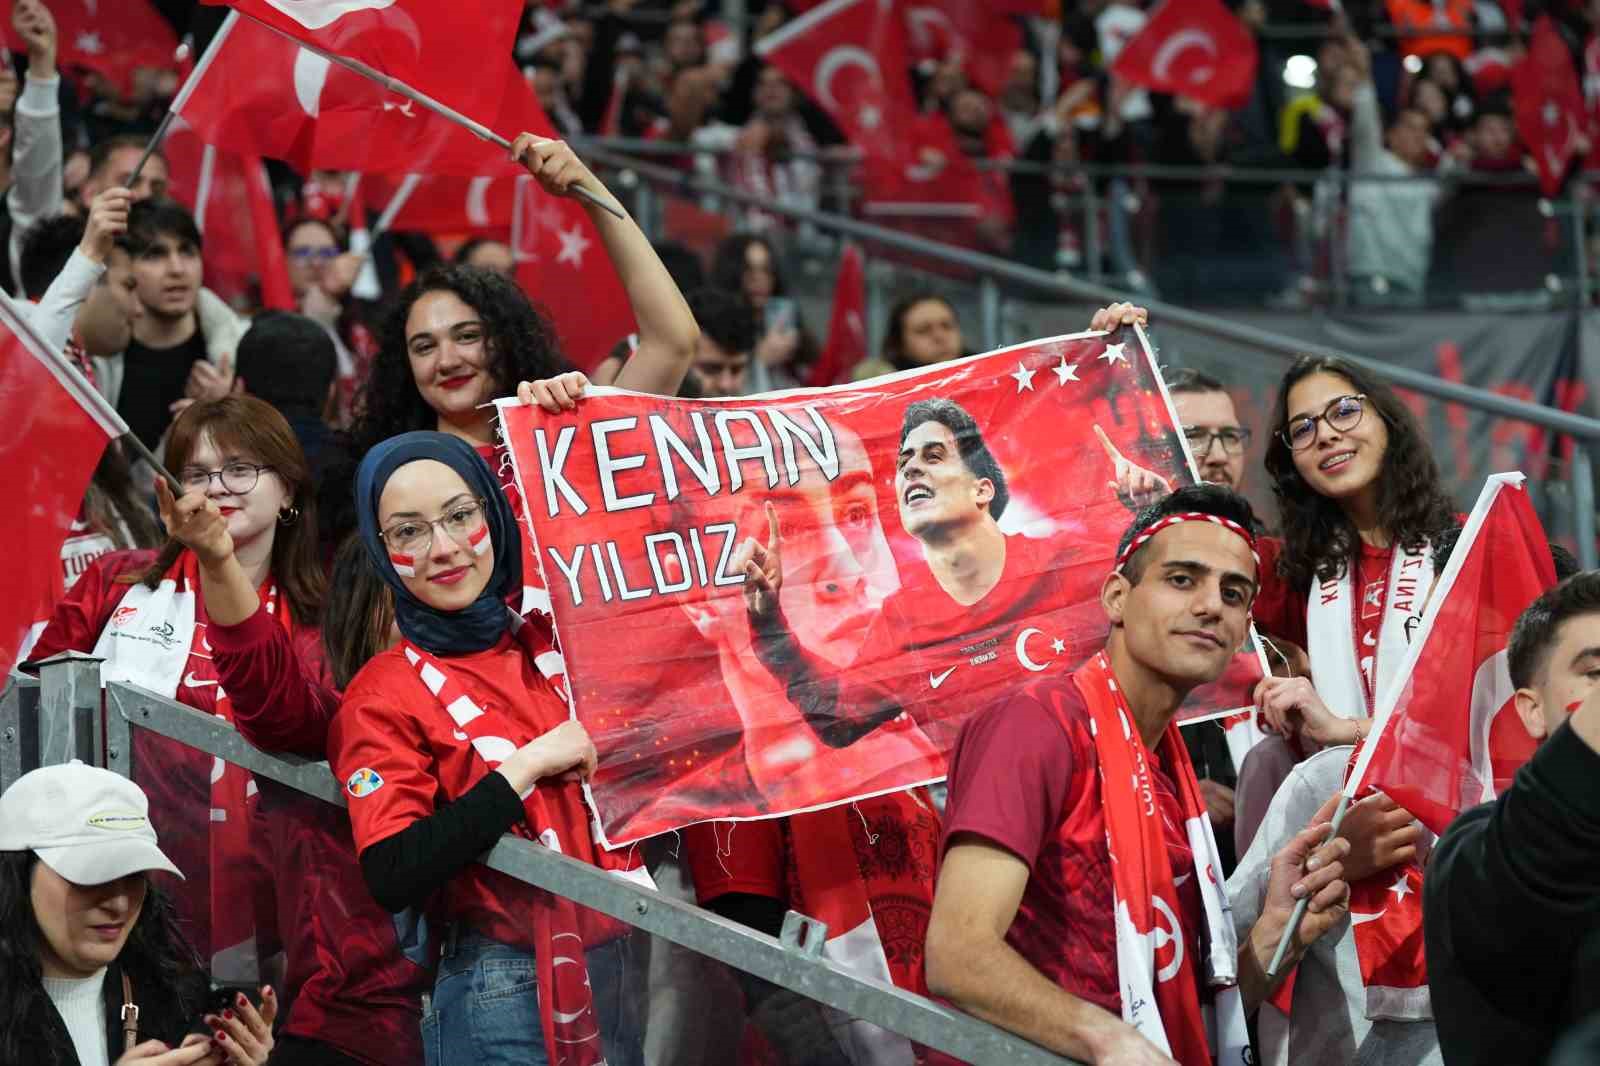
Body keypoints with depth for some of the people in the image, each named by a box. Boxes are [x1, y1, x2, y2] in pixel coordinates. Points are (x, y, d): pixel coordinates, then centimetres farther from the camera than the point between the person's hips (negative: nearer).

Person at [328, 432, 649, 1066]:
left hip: (635, 969, 5)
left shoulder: (559, 635, 8)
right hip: (510, 997, -5)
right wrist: (526, 767, -18)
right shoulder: (384, 696, -7)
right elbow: (391, 879, -18)